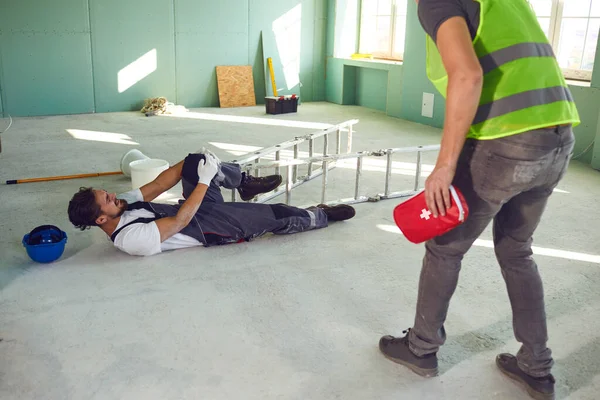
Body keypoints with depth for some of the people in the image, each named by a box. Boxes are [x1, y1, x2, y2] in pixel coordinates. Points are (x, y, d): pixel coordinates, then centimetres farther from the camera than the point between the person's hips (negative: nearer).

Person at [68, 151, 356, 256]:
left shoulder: (122, 207, -5)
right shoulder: (134, 240, -30)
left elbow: (155, 187, -6)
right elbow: (180, 221, -30)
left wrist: (199, 168, -13)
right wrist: (205, 180, -26)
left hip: (196, 209, 8)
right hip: (210, 228, -8)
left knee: (193, 163, -11)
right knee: (278, 216, -7)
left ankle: (245, 183, 12)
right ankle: (322, 215, 20)